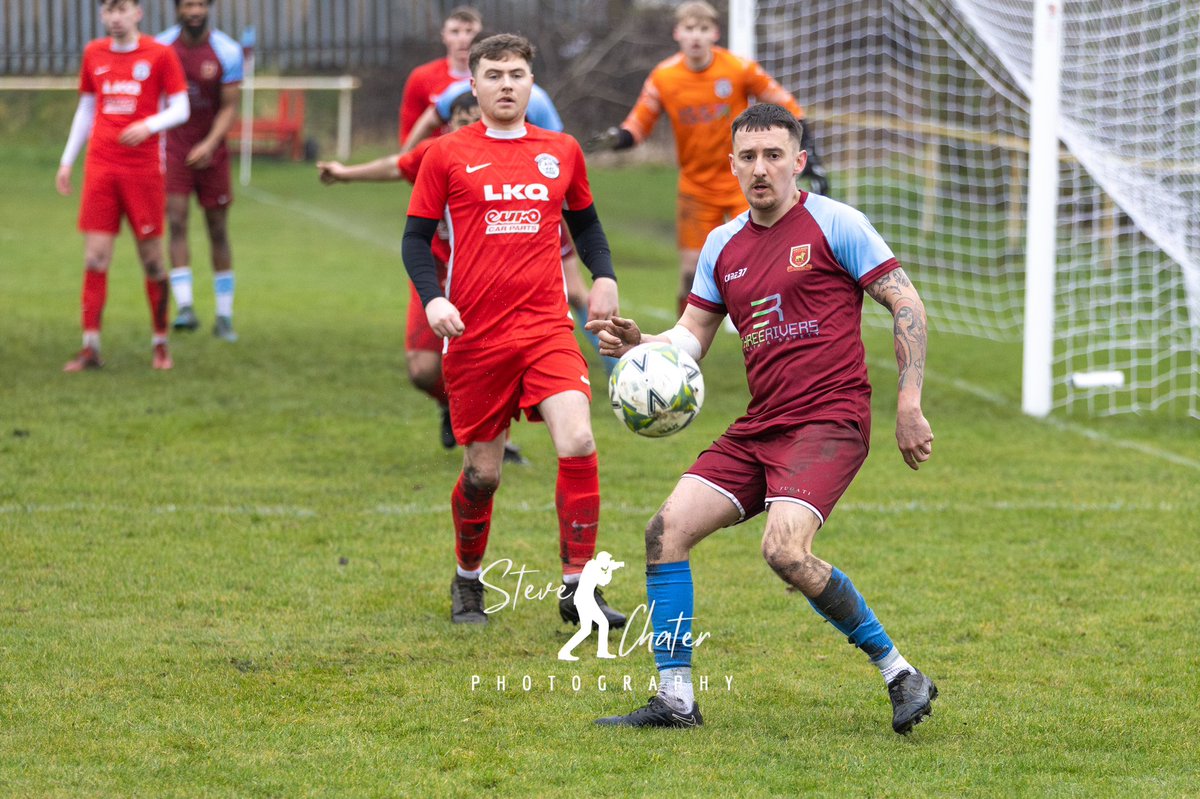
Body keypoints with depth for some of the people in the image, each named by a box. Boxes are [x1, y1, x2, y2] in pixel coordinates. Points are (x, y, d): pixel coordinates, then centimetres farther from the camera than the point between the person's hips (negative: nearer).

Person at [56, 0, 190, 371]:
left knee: (152, 258, 1)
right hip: (100, 167, 2)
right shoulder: (94, 54, 10)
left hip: (143, 169, -2)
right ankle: (90, 348, -5)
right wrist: (67, 161, 17)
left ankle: (160, 344, 14)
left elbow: (180, 109, -1)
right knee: (95, 257, -5)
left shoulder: (160, 55, 0)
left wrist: (148, 125, -20)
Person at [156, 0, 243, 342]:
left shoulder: (227, 52, -9)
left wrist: (210, 144, -23)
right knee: (176, 223, -14)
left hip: (210, 150, 0)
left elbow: (229, 107, -9)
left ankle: (225, 315, 14)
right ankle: (185, 307, -20)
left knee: (218, 230, 5)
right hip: (173, 144, 0)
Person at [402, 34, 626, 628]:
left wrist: (604, 276, 5)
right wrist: (432, 298, -11)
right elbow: (416, 238, 6)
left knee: (578, 441, -19)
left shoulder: (561, 152, 10)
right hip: (475, 337, -1)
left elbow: (585, 223, 24)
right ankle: (467, 584, 31)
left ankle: (577, 587, -10)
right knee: (483, 472, 5)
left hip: (547, 329, 1)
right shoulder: (446, 155, 2)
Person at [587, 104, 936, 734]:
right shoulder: (724, 245, 14)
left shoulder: (834, 225, -4)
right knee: (667, 529, -6)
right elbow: (692, 336, 17)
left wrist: (909, 406, -10)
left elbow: (906, 306, -4)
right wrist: (639, 345, -5)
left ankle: (898, 672, -10)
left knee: (784, 550, -26)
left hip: (829, 420, -7)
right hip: (760, 425, 7)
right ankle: (675, 698, 1)